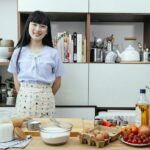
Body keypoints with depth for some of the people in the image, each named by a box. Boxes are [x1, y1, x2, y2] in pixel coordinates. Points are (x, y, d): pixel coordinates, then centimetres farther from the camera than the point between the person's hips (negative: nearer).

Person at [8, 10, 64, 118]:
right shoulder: (19, 52, 4)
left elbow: (57, 82, 6)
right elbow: (16, 80, 9)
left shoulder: (53, 53, 0)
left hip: (45, 100, -1)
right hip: (24, 99, 1)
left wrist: (45, 97, 9)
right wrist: (24, 96, 3)